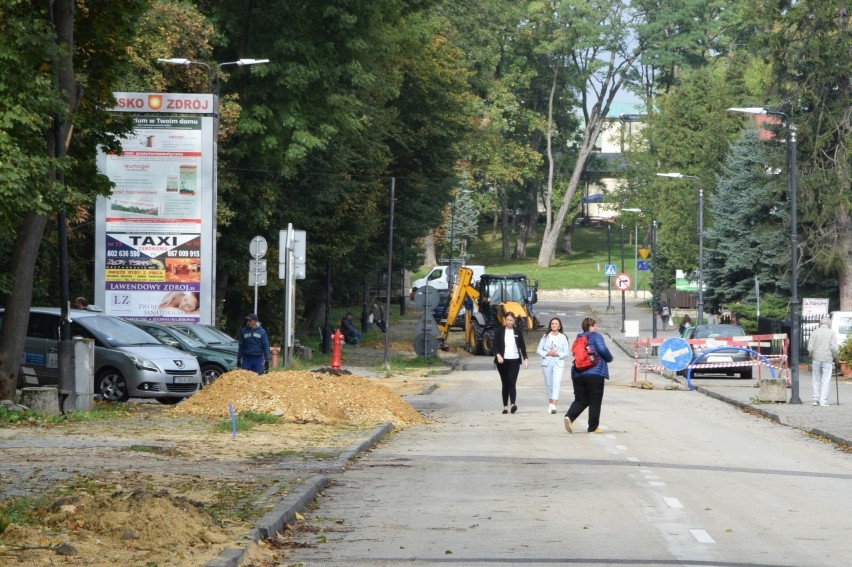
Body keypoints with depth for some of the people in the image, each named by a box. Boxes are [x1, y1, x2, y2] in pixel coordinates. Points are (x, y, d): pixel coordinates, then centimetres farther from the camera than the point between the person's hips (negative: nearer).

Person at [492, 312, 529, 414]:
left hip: (514, 360, 0)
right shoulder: (499, 332, 5)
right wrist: (498, 355, -18)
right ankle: (505, 407, 8)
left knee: (512, 383, -15)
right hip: (503, 361, 1)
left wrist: (525, 358, 3)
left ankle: (513, 404, -27)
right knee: (505, 384, 4)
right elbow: (495, 345, -1)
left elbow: (522, 346, 12)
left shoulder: (518, 332, 9)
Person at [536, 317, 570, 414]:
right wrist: (547, 353, -10)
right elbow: (539, 350, 7)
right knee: (548, 384, 9)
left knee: (556, 383, -17)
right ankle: (551, 403, 26)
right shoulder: (545, 336, 8)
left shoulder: (563, 337, 4)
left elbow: (566, 352, 2)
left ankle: (554, 405, -28)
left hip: (558, 363, -3)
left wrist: (558, 354, -14)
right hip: (547, 363, 3)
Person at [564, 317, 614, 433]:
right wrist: (609, 358, 3)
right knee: (594, 401, 3)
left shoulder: (579, 338, 15)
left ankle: (569, 416, -15)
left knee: (580, 400, 11)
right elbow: (602, 349, -17)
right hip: (595, 373, -6)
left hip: (578, 374, 6)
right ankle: (593, 427, 4)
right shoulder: (595, 336, -5)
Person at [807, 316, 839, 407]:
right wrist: (834, 356, 8)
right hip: (827, 359, -2)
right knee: (826, 381, 1)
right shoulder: (831, 333, -2)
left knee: (816, 380, 10)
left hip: (816, 359, 2)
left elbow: (810, 348, -1)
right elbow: (834, 348, -9)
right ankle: (823, 401, -3)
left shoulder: (814, 333, 3)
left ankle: (816, 400, 8)